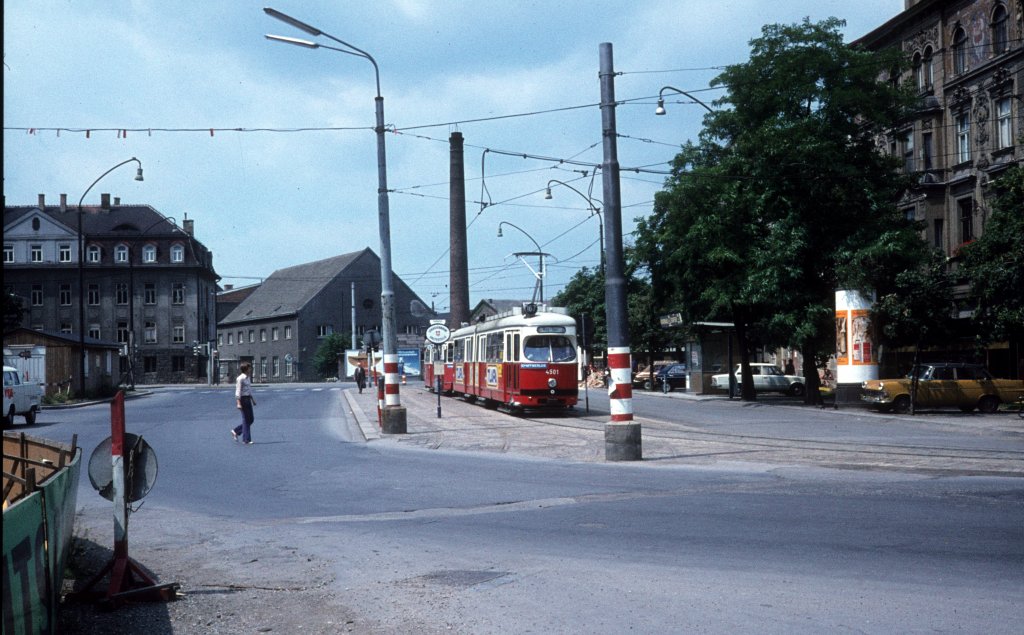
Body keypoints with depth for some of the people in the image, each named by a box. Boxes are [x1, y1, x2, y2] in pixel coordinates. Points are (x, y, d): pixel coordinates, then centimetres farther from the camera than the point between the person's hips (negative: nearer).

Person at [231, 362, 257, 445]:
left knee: (251, 419, 10)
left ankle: (236, 431, 24)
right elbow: (238, 391, -17)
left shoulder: (247, 378, 14)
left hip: (248, 399, 9)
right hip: (243, 399, -9)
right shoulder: (240, 379, -14)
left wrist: (252, 400, 24)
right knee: (246, 419, -4)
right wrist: (238, 403, -23)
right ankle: (246, 440, 4)